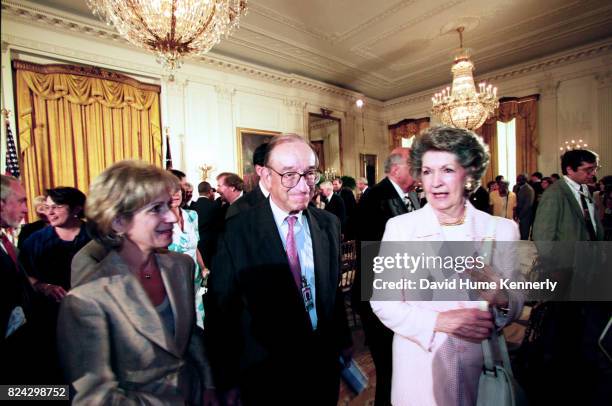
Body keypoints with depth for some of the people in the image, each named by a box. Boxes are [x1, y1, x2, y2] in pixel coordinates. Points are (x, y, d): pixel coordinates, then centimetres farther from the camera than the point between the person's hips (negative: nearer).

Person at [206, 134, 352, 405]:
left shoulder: (329, 224, -4)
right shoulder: (238, 231, -18)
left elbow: (334, 289, 5)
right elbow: (220, 309, -12)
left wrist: (343, 341, 11)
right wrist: (228, 381, -6)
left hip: (325, 365, 4)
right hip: (266, 373, -3)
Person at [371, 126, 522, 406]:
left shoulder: (502, 229, -6)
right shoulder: (399, 227, -12)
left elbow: (516, 303, 1)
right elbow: (382, 302, -12)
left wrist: (503, 301, -20)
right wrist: (440, 321, -23)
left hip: (481, 364, 2)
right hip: (419, 367, -1)